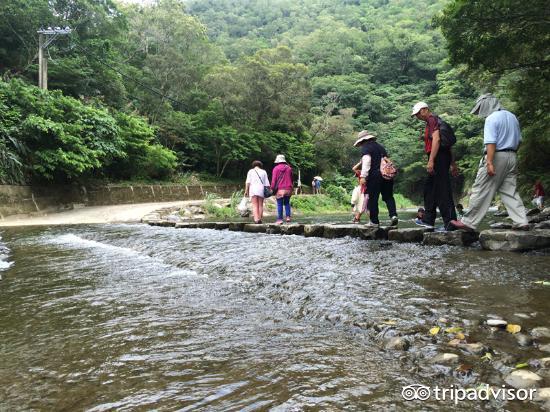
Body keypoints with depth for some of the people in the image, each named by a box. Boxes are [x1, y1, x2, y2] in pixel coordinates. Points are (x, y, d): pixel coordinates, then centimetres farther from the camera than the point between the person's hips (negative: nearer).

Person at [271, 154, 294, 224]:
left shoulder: (276, 168, -3)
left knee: (279, 205, 0)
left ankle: (280, 219, -1)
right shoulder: (289, 168, 9)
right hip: (288, 189, 4)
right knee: (287, 203, 13)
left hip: (280, 189, -4)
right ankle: (288, 217, 4)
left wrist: (273, 189, 0)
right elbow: (291, 179, 14)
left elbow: (274, 180, -6)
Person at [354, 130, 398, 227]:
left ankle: (374, 221, 3)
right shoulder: (379, 146, 22)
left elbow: (366, 162, -14)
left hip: (374, 175, -7)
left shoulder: (365, 148, -1)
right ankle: (393, 215, -8)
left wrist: (363, 176, -19)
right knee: (388, 196, 10)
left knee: (373, 198, 0)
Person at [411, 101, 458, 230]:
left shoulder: (432, 119, -8)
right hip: (443, 157, 11)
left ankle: (450, 223, -7)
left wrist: (431, 161, -27)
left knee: (442, 190, -9)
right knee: (429, 188, 16)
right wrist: (452, 163, 24)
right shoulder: (435, 120, 23)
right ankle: (428, 220, 23)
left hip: (438, 157, -11)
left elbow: (436, 139, -21)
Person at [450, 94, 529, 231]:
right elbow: (518, 139, 20)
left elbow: (491, 143, -20)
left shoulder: (492, 119, -11)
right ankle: (521, 222, 5)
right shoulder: (512, 117, 16)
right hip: (512, 157, 8)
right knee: (510, 191, 10)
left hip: (496, 157, -8)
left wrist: (489, 163, -23)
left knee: (481, 191, -4)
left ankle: (468, 222, 0)